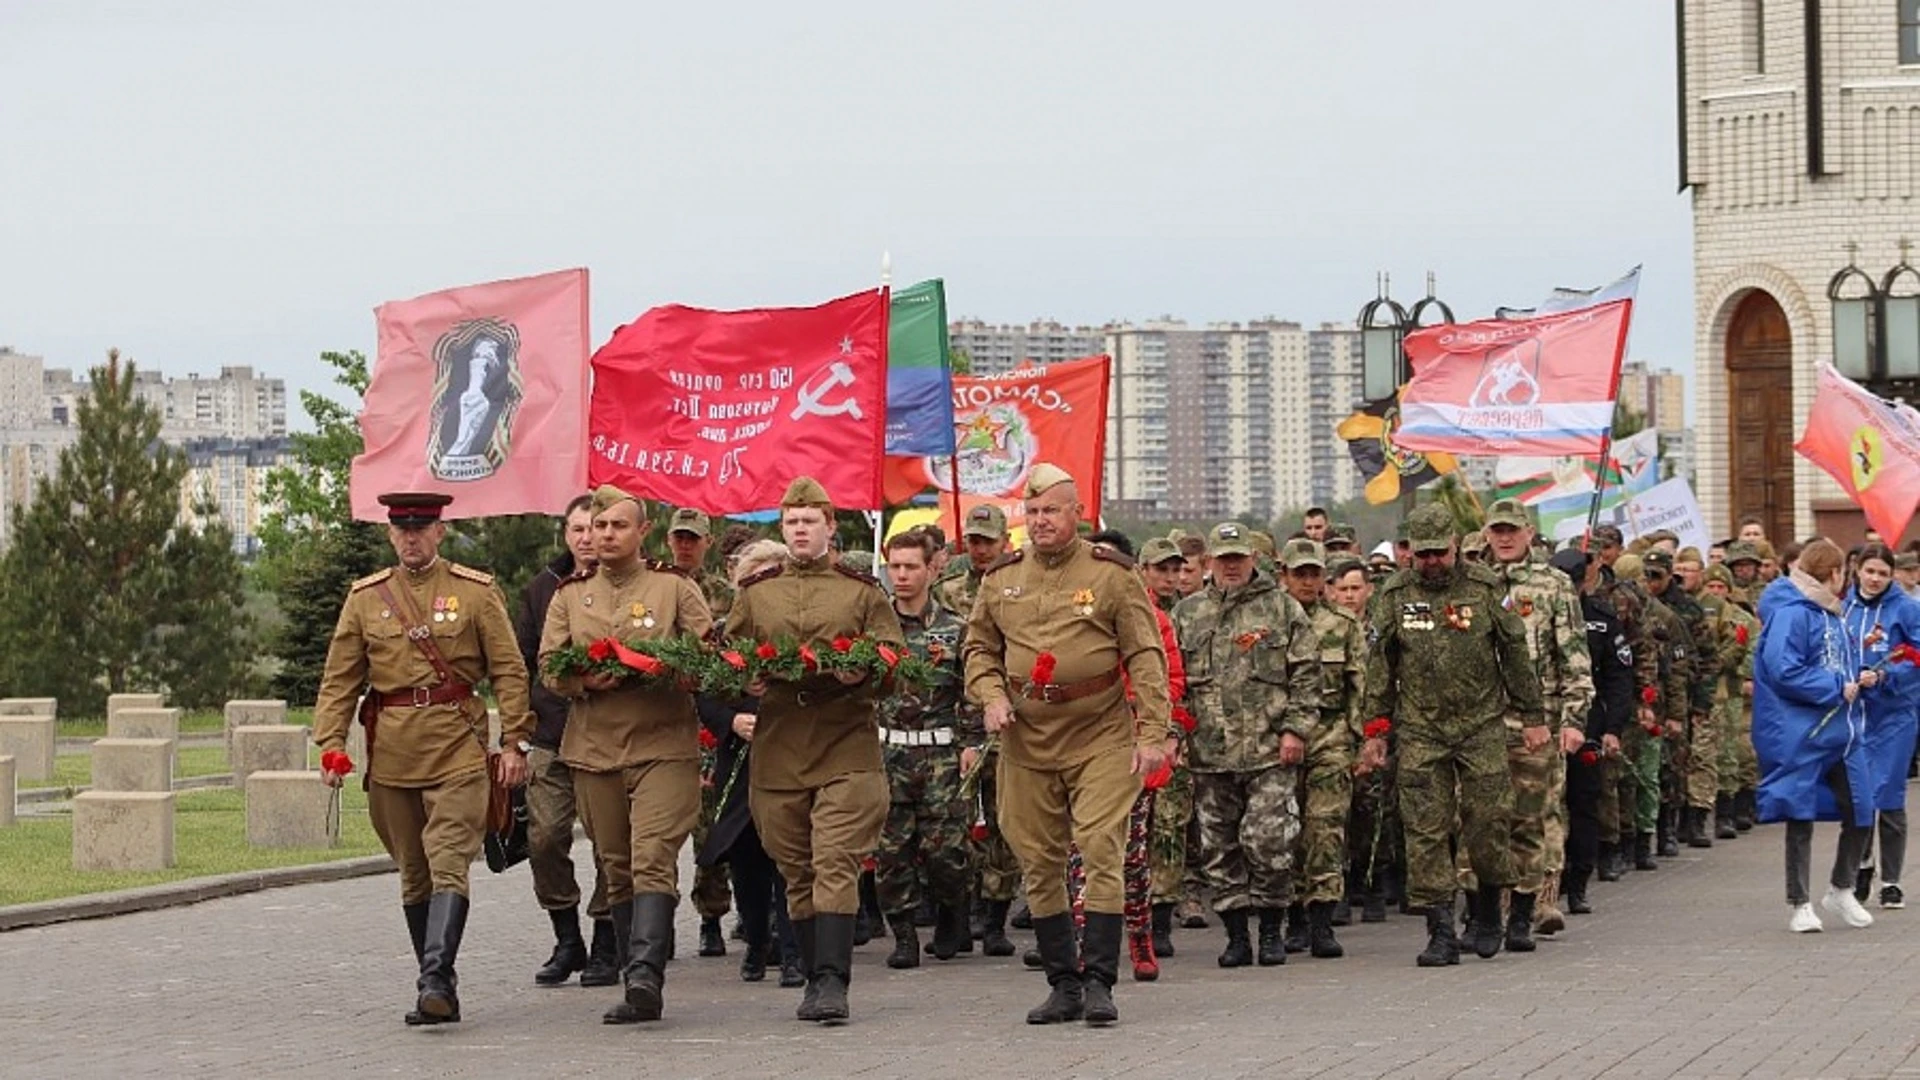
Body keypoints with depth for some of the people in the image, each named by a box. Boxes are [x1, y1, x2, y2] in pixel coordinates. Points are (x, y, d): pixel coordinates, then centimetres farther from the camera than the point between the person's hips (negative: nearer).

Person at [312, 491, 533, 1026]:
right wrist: (330, 743, -2)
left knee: (448, 863, -15)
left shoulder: (476, 592, 4)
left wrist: (514, 741, -5)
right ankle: (440, 992, 14)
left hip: (458, 747, -3)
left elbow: (509, 671, 2)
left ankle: (436, 981, -23)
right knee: (413, 875, 7)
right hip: (391, 753, 3)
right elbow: (340, 678, 9)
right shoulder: (365, 597, 10)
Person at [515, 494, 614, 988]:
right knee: (544, 836, -5)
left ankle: (605, 946, 11)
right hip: (553, 738, 3)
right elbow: (521, 657, 16)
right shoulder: (544, 587, 12)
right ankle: (567, 941, 9)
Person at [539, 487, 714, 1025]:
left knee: (653, 860, -17)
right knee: (616, 868, 6)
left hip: (664, 744, -4)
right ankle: (638, 986, 10)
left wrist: (652, 672, -15)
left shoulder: (675, 587, 6)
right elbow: (548, 669, 10)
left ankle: (645, 974, -27)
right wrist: (586, 680, -12)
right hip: (593, 748, 4)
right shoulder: (569, 595, 15)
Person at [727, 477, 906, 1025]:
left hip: (846, 748, -3)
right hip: (777, 749, 3)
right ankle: (816, 978, 16)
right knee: (797, 872, 7)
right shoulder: (754, 593, 15)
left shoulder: (862, 591, 8)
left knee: (835, 862, -13)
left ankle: (831, 981, -17)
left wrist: (862, 674, -15)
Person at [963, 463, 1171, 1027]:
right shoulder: (1001, 579, 9)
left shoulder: (1111, 575, -1)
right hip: (1027, 741, 4)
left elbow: (1147, 657, -2)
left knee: (1101, 851, -11)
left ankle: (1098, 981, -7)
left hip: (1101, 735, -4)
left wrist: (1152, 734, -9)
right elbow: (979, 650, 19)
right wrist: (991, 698, -1)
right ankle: (1062, 985, 15)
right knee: (1039, 863, 6)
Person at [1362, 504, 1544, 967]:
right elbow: (1380, 666, 8)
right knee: (1426, 831, -4)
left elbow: (1516, 653, 6)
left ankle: (1488, 911, 21)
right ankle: (1441, 933, -1)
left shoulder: (1485, 589, 1)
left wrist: (1533, 717, 5)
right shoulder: (1395, 596, 3)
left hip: (1483, 725, -1)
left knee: (1488, 821, -1)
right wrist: (1376, 730, 5)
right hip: (1420, 733, 1)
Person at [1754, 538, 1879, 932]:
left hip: (1843, 730, 9)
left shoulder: (1831, 613, 15)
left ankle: (1841, 889, 28)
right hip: (1801, 734, -9)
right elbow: (1784, 671, -24)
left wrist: (1859, 678, 3)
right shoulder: (1790, 614, -16)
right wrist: (1836, 689, -18)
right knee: (1801, 818, 2)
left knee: (1860, 811, 9)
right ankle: (1800, 905, 11)